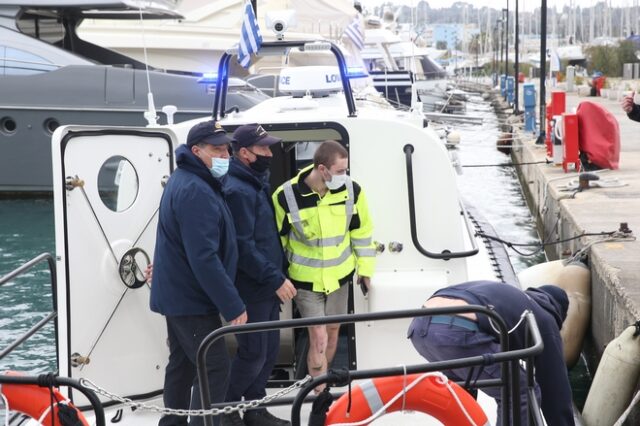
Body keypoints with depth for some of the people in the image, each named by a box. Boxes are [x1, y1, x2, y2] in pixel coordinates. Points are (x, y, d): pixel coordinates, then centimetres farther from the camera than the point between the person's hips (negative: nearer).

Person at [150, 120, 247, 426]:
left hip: (178, 294, 11)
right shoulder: (195, 191, -23)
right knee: (214, 369, -8)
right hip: (191, 298, -11)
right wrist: (233, 306, -26)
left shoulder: (184, 181, 13)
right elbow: (204, 258, -28)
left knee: (182, 363, 18)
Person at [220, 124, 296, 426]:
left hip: (266, 287, 9)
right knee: (253, 355, -2)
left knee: (270, 351, 14)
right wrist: (276, 279, -23)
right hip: (251, 290, -9)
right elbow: (243, 246, -24)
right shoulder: (237, 190, -19)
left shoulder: (257, 183, 13)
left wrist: (277, 277, 19)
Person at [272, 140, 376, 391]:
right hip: (306, 279, -4)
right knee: (319, 337, -8)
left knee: (333, 331, 16)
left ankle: (322, 382, 38)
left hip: (339, 275, 4)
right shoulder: (287, 196, -20)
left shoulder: (351, 190, -12)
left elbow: (361, 232, 3)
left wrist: (365, 269, 7)